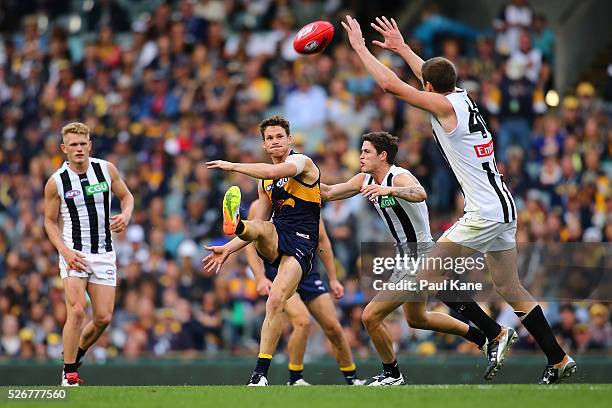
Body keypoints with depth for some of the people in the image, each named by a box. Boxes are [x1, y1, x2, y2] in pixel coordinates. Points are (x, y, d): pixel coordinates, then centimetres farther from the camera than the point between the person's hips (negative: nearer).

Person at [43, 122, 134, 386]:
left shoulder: (106, 169, -1)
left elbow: (126, 196, 13)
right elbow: (50, 221, 3)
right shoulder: (56, 182, -7)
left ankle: (76, 356, 26)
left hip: (104, 254, 3)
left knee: (104, 318, -1)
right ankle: (69, 374, -9)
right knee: (77, 311, -19)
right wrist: (65, 251, -11)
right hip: (74, 253, -3)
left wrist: (126, 215, -9)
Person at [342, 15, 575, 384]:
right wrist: (402, 47, 42)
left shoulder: (444, 105, -9)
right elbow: (435, 75, 34)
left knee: (430, 277, -2)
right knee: (510, 290, 13)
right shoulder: (463, 97, 12)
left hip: (484, 212, -9)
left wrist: (360, 46, 2)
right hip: (504, 207, 9)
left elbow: (390, 84, -9)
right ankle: (560, 360, 13)